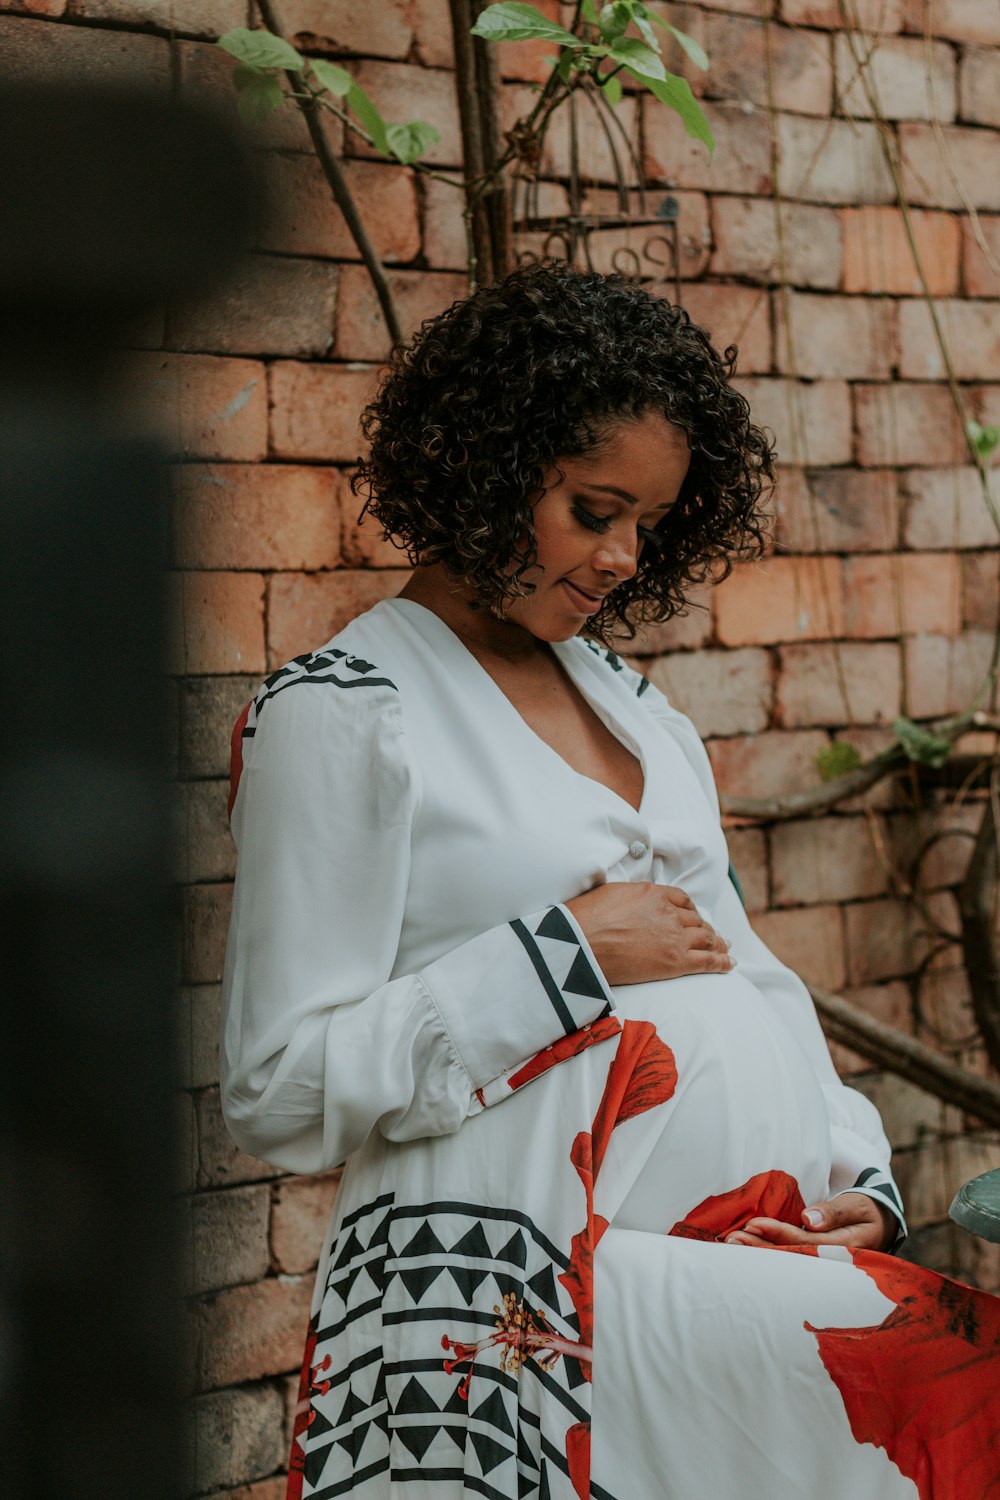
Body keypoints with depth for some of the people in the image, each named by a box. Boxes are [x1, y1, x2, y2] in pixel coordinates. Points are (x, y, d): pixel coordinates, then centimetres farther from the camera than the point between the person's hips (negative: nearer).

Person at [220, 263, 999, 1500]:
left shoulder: (633, 703, 19)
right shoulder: (342, 715, -4)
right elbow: (282, 1094, -9)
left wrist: (857, 1179, 6)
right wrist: (565, 952, -11)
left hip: (769, 1247, 8)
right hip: (534, 1293, -8)